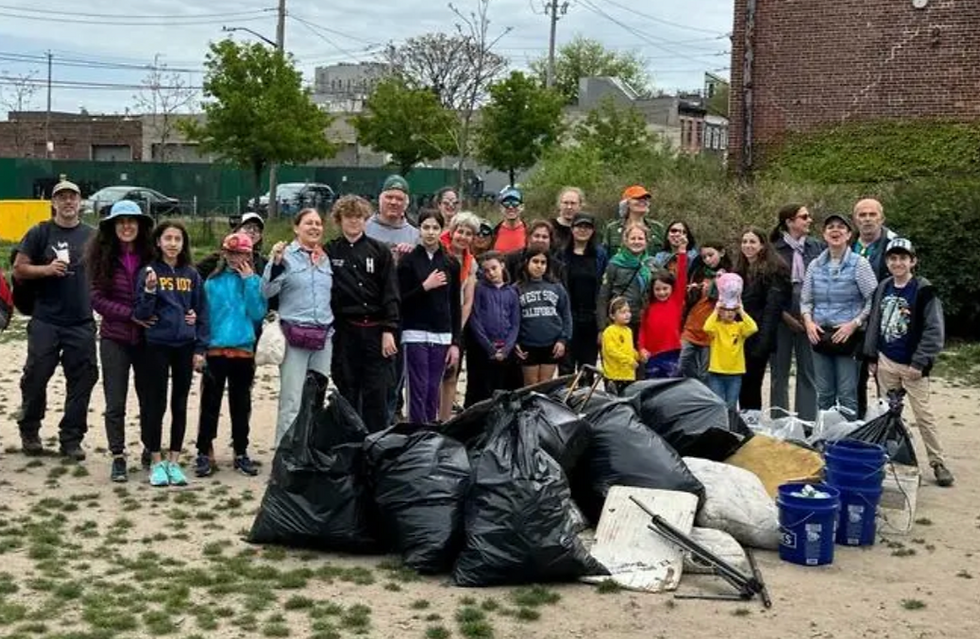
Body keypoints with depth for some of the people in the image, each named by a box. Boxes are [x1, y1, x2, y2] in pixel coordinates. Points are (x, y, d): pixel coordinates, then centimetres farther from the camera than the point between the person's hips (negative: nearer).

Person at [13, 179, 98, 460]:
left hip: (81, 323, 2)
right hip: (45, 322, -2)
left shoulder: (92, 236, 10)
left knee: (82, 380, 2)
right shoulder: (40, 233, 2)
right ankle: (29, 433, 21)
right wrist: (47, 269, -16)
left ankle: (71, 439, 12)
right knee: (35, 377, 2)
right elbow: (19, 269, 0)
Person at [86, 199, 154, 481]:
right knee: (115, 403, 3)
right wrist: (131, 314, -15)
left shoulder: (151, 255, -4)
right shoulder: (101, 257, -3)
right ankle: (118, 457, 12)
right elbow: (97, 299, -6)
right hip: (114, 338, -1)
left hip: (147, 338, 1)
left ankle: (151, 450, 28)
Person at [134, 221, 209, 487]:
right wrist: (150, 290, -23)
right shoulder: (148, 272, -2)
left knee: (180, 404, 8)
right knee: (155, 403, 3)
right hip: (157, 346, -3)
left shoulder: (192, 275, 6)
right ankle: (157, 462, 13)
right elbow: (141, 314, -6)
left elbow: (202, 313, 8)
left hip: (185, 347, 3)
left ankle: (174, 461, 17)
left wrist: (200, 348, 2)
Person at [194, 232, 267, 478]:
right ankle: (204, 452, 9)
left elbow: (258, 314, -8)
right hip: (215, 350, -1)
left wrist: (249, 281, -10)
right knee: (210, 402, 2)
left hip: (244, 351, 1)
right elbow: (204, 315, 3)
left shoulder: (255, 281, 4)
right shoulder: (212, 282, 0)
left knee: (241, 404, 10)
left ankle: (241, 452, 19)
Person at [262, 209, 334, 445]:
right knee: (292, 402, -6)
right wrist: (275, 263, -23)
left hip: (323, 337, 6)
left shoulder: (325, 258, 14)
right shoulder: (286, 255, -4)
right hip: (294, 336, -6)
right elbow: (267, 291, -12)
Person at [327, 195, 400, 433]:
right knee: (347, 393, 6)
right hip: (344, 332, 1)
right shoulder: (329, 252, 5)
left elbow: (391, 294, 2)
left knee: (377, 394, -1)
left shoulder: (379, 251, 5)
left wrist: (389, 330, -5)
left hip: (375, 330, 0)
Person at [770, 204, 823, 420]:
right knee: (779, 374, 6)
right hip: (782, 319, -2)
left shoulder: (817, 247, 5)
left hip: (808, 319, 2)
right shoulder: (774, 250, -3)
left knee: (808, 373, 4)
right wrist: (785, 315, -8)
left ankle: (807, 422, 11)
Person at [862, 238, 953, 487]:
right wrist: (871, 356, 11)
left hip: (912, 364, -5)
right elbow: (873, 322, 14)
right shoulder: (883, 288, 7)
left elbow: (934, 330, -12)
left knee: (924, 414, -3)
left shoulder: (923, 291, -10)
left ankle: (938, 463, 3)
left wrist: (920, 362, -15)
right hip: (886, 362, 5)